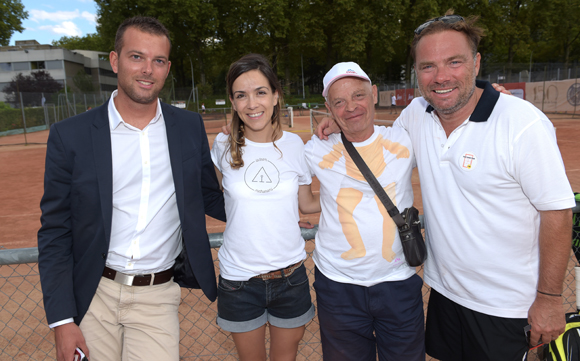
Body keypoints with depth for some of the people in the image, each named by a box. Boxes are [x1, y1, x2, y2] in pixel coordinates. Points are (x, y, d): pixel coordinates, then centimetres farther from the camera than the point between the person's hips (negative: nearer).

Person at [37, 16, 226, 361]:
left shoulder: (190, 127, 0)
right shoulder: (70, 135, -5)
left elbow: (209, 197, 11)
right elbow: (55, 232, -2)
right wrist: (62, 319, -5)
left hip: (158, 297, 1)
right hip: (93, 294, 0)